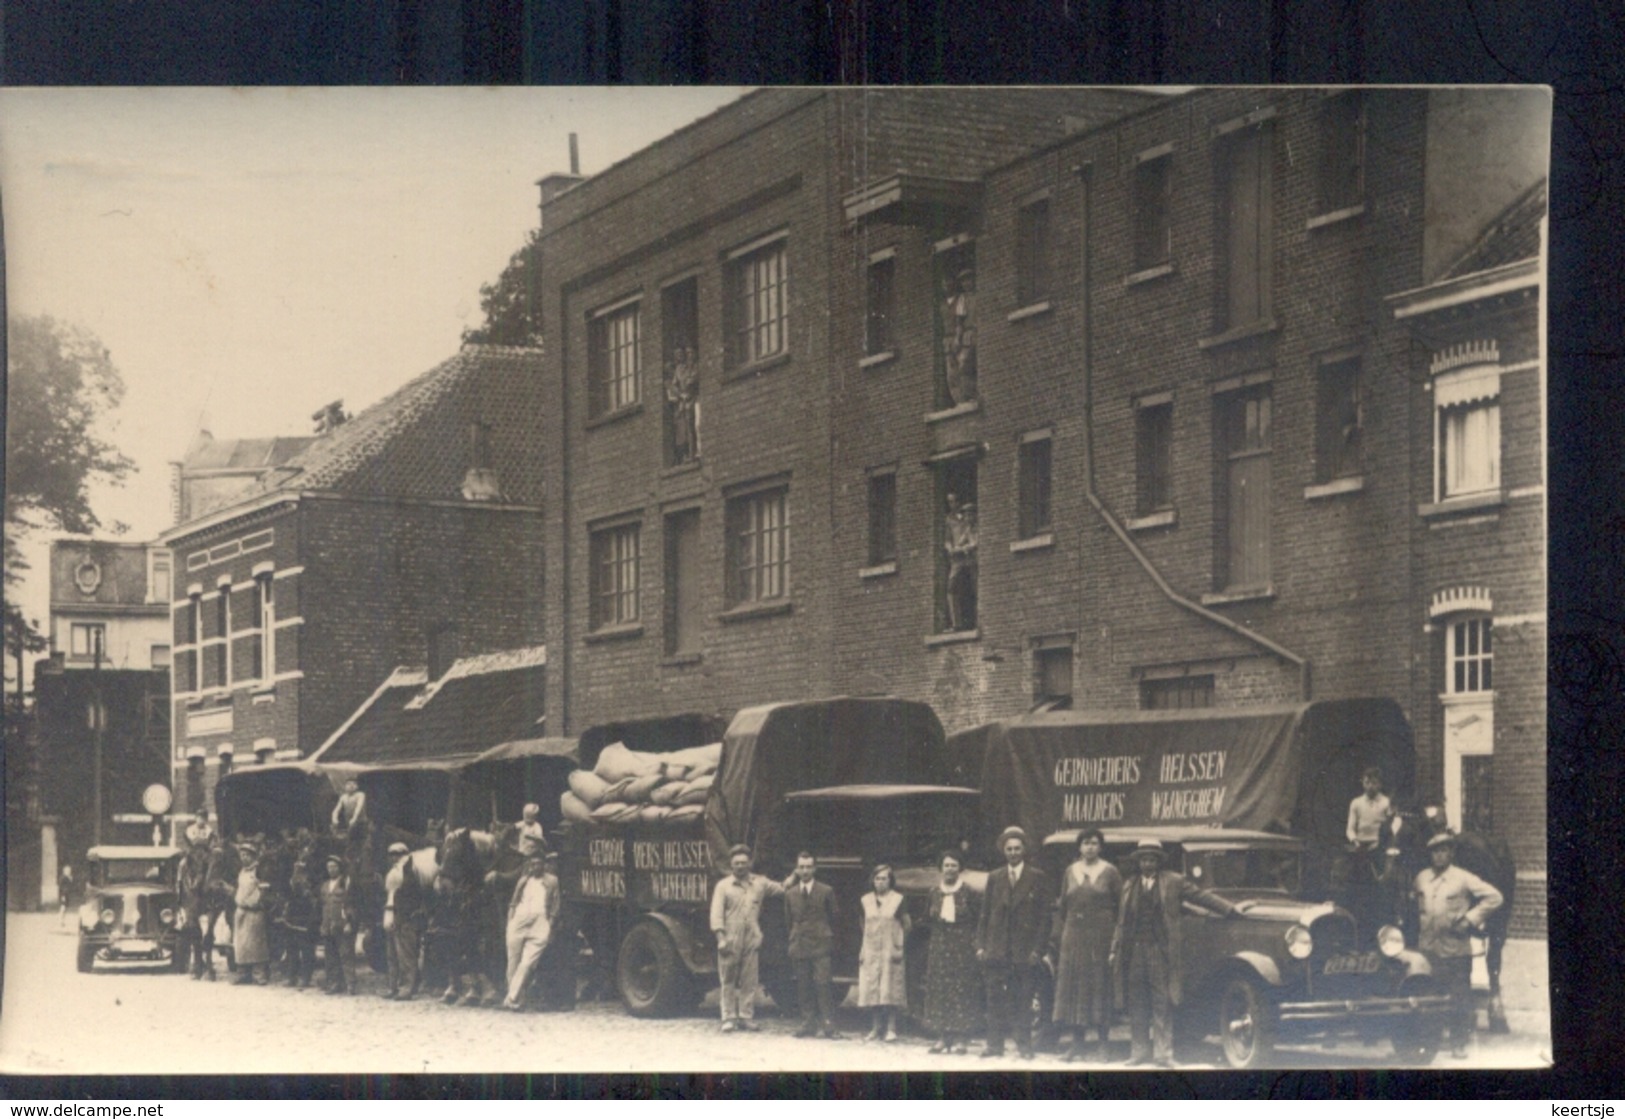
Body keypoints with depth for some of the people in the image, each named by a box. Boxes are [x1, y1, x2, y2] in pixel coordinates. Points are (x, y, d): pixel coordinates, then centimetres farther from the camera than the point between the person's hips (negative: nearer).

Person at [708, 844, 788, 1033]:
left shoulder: (760, 884, 12)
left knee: (749, 980, 2)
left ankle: (746, 1016, 8)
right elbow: (716, 914, -2)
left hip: (751, 940, 2)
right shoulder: (723, 886, 4)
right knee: (728, 980, 0)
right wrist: (721, 938, -12)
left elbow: (782, 890, 19)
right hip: (731, 939, -2)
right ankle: (729, 1018, 3)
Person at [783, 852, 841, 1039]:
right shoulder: (790, 894, 11)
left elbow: (835, 917, 8)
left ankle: (828, 1025, -10)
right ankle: (808, 1024, 6)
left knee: (822, 985, -11)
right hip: (799, 946, 3)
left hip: (820, 946, -3)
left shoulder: (826, 892, 2)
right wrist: (796, 936, 9)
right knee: (803, 988, 2)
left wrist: (824, 933, 6)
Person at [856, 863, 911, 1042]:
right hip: (871, 951, 3)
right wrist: (862, 950, 11)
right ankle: (876, 1029, 9)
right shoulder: (866, 901, 8)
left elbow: (906, 925, 2)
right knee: (872, 989, 2)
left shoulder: (898, 900, -2)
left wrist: (900, 947, -4)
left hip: (890, 951, -3)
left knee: (890, 989, -4)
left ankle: (891, 1028, 1)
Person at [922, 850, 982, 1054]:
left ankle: (959, 1039, -2)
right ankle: (943, 1037, 5)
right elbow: (928, 920, 18)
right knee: (939, 990, 1)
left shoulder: (969, 893, -2)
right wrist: (933, 916, 0)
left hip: (963, 948, -4)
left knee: (962, 990, -5)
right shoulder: (934, 893, 9)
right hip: (939, 948, 4)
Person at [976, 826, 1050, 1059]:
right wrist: (980, 945, 3)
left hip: (1025, 951, -2)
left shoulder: (1037, 878, 4)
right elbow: (985, 914, 12)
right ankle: (995, 1044, 6)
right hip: (997, 950, 2)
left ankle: (1024, 1046, 6)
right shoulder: (994, 878, 13)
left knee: (1023, 1000, -1)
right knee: (995, 999, 1)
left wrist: (1037, 949, -7)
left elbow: (1044, 916, 1)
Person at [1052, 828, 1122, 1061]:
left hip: (1101, 937, -3)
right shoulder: (1070, 872, 11)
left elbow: (1122, 906, -1)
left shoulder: (1110, 872, 1)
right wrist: (1058, 936, 5)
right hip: (1074, 936, 3)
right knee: (1075, 988, 1)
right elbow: (1062, 906, 12)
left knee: (1101, 988, -1)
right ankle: (1077, 1045, 4)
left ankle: (1104, 1044, 6)